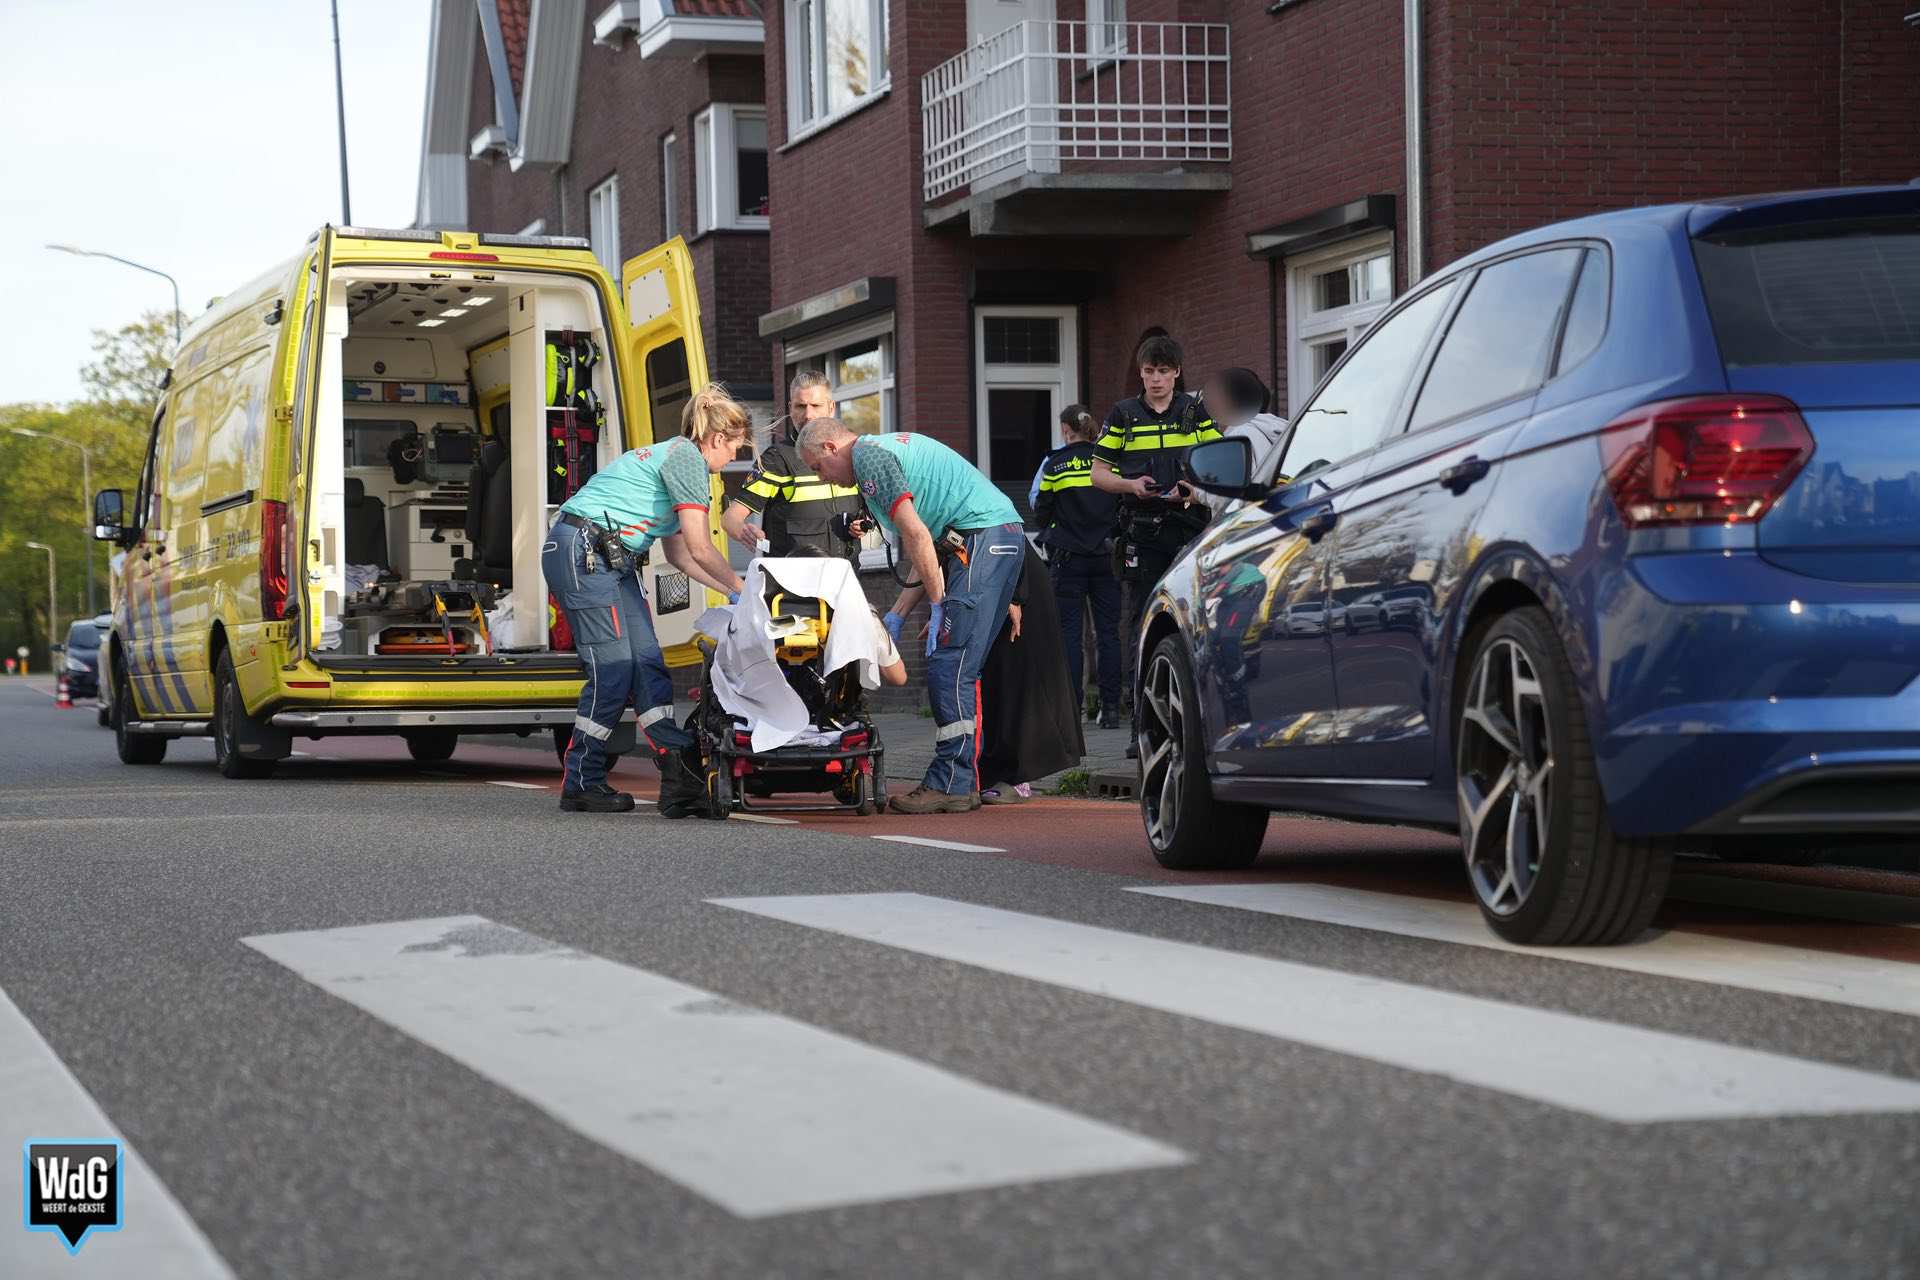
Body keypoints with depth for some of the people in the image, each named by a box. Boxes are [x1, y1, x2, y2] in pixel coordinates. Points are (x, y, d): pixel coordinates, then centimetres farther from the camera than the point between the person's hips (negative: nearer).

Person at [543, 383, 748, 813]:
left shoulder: (675, 455, 22)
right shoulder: (687, 457, -10)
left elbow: (678, 553, 24)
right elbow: (699, 549, -12)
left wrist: (731, 591, 21)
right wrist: (740, 587, 2)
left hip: (611, 560, 11)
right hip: (582, 553, -11)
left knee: (647, 661, 3)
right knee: (614, 670, -9)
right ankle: (581, 785, -3)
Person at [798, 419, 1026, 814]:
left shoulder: (868, 457, -5)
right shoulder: (886, 449, 26)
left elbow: (916, 535, -15)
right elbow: (925, 545, 24)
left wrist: (938, 605, -11)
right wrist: (897, 615, 21)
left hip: (983, 539, -10)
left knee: (948, 666, -11)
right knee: (959, 667, 11)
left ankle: (951, 785, -11)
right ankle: (963, 779, 11)